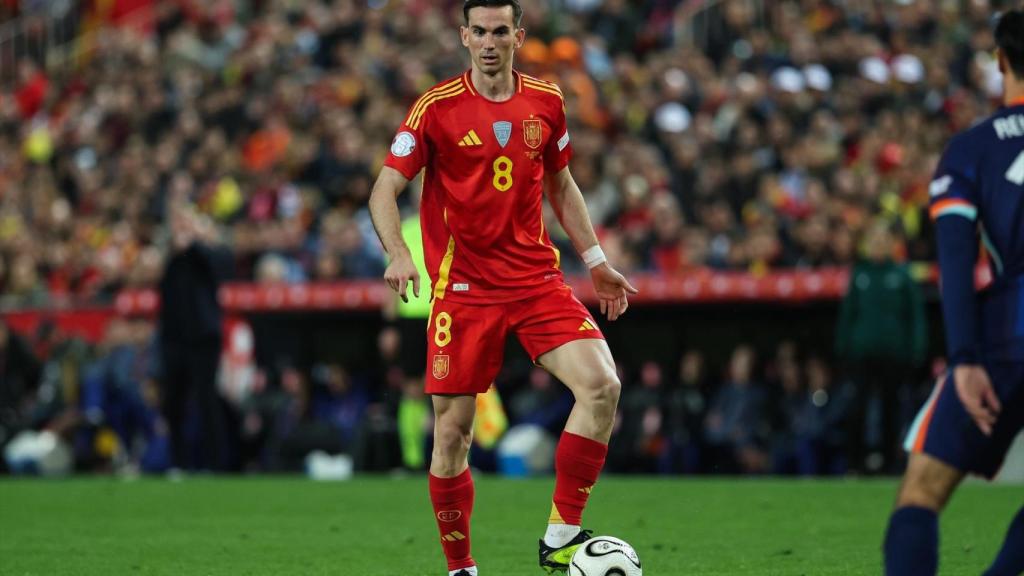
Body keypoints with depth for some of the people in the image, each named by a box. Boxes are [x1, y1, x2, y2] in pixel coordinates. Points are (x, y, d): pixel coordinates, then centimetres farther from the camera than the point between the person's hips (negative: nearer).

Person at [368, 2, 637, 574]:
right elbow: (385, 190, -6)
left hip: (538, 279, 3)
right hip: (463, 287, -3)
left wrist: (597, 262, 16)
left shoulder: (546, 102, 6)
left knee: (602, 385, -17)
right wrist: (399, 255, -23)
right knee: (453, 432, -2)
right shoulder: (437, 108, -4)